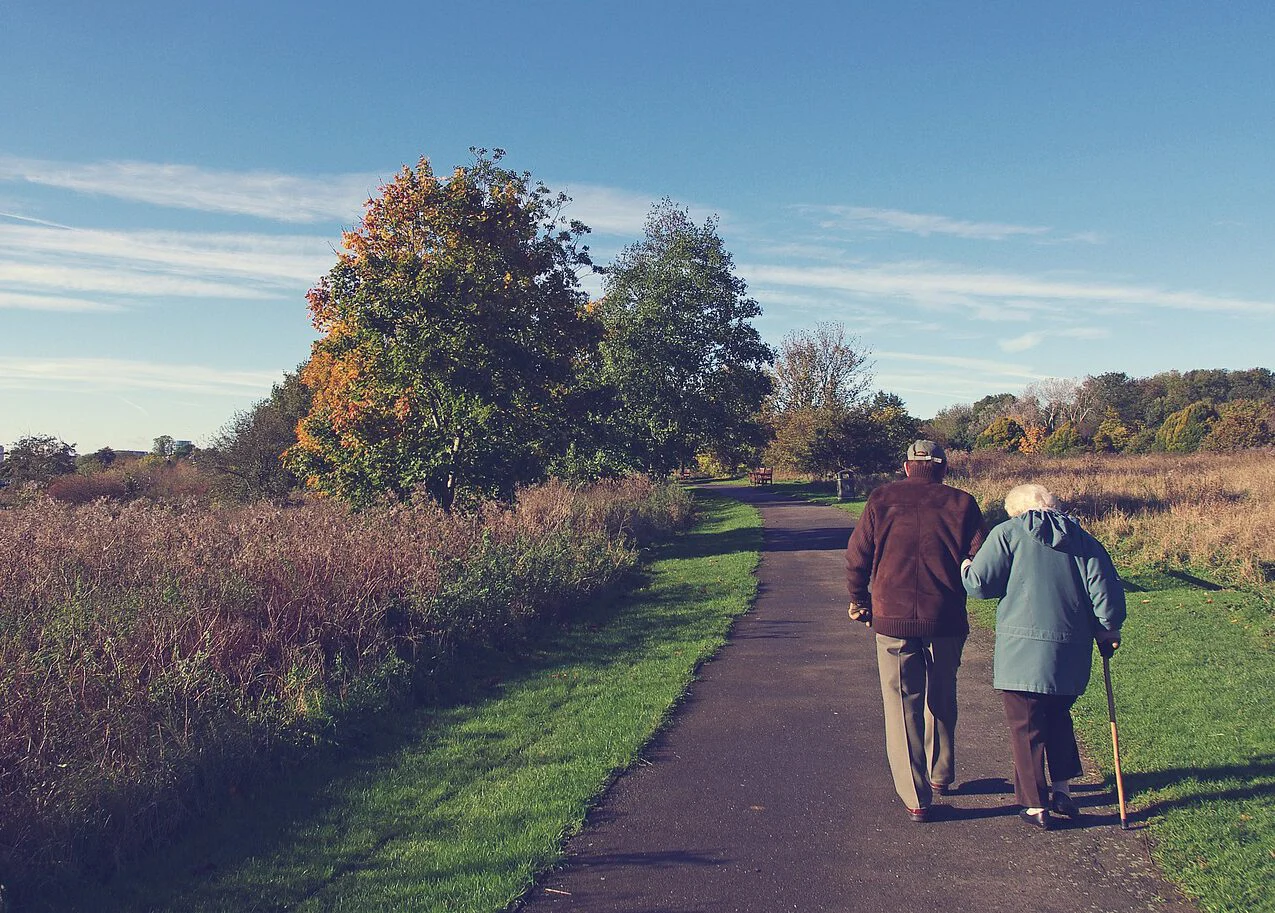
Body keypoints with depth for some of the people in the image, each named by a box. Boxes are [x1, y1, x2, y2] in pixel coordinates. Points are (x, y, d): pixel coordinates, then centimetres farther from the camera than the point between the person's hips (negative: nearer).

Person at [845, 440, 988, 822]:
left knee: (902, 706, 7)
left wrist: (859, 601, 14)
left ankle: (915, 798, 7)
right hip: (946, 622, 1)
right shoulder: (961, 503, 1)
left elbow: (856, 557, 0)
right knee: (941, 700, 22)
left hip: (892, 620, -1)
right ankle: (941, 774, 38)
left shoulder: (882, 499, 1)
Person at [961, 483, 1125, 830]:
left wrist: (965, 569, 14)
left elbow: (979, 584, -7)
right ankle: (1063, 791, 27)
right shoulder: (1083, 540, 10)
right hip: (1071, 653, 5)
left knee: (1027, 728, 6)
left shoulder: (1007, 533, -2)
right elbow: (1106, 591, 4)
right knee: (1058, 717, 25)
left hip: (1022, 651, -5)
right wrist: (1107, 630, 18)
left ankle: (1036, 806, 13)